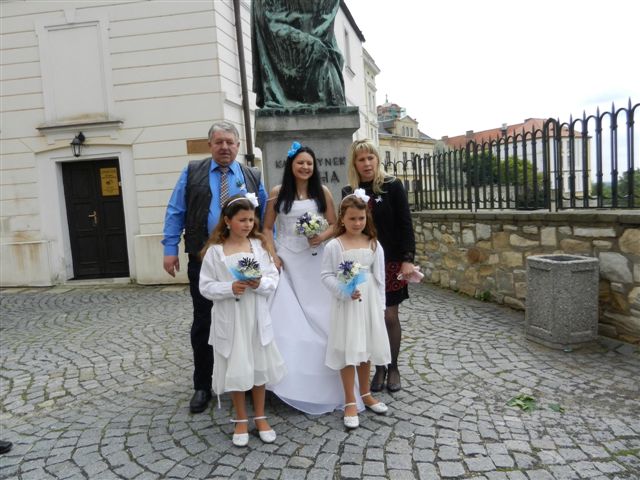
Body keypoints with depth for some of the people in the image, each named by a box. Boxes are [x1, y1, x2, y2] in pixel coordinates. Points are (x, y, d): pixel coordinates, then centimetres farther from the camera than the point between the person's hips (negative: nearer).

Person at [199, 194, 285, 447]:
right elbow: (206, 286, -6)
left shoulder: (259, 245, 0)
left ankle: (260, 417, 31)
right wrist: (230, 288, -20)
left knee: (259, 367, 13)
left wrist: (260, 283, -19)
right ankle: (241, 420, 29)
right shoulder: (215, 251, -6)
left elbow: (274, 279, 1)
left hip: (257, 317, 2)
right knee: (235, 369, 9)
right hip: (230, 320, -2)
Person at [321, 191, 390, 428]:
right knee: (348, 351, 2)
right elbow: (326, 275, -8)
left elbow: (379, 277, 4)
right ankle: (350, 402, 16)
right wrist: (345, 292, -22)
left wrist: (380, 307, 4)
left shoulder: (374, 245, 1)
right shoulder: (334, 246, -8)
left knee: (366, 349, 16)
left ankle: (365, 394, 34)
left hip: (369, 304, 3)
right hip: (345, 304, -3)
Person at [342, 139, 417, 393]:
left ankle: (393, 367, 21)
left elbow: (405, 225, -5)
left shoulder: (392, 186, -4)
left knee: (390, 316, 2)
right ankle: (379, 368, 21)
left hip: (390, 261, -2)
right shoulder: (349, 191, 5)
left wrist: (408, 259, -11)